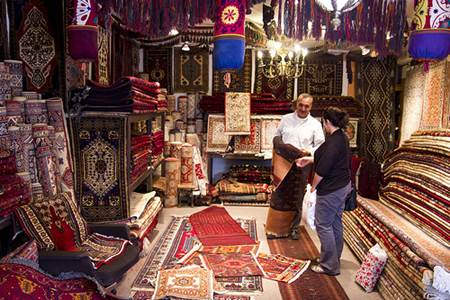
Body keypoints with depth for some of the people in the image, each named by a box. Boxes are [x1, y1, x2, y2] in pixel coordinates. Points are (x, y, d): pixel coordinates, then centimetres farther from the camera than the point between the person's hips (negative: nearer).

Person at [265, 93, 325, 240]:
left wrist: (309, 152, -19)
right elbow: (277, 136, 14)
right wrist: (278, 144, -8)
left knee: (297, 198, 9)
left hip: (301, 165, -1)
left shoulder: (315, 124, -1)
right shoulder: (286, 119, 5)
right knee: (279, 195, 5)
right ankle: (275, 227, 17)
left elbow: (320, 146, 0)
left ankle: (294, 228, 25)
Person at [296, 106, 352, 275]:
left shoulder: (334, 141, -24)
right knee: (335, 223, 19)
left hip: (331, 190, -10)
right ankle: (334, 258, 33)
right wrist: (310, 159, 26)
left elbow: (322, 169, -24)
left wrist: (313, 186, -10)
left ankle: (329, 266, 9)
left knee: (323, 225, 0)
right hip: (342, 186, 10)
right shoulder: (342, 137, 8)